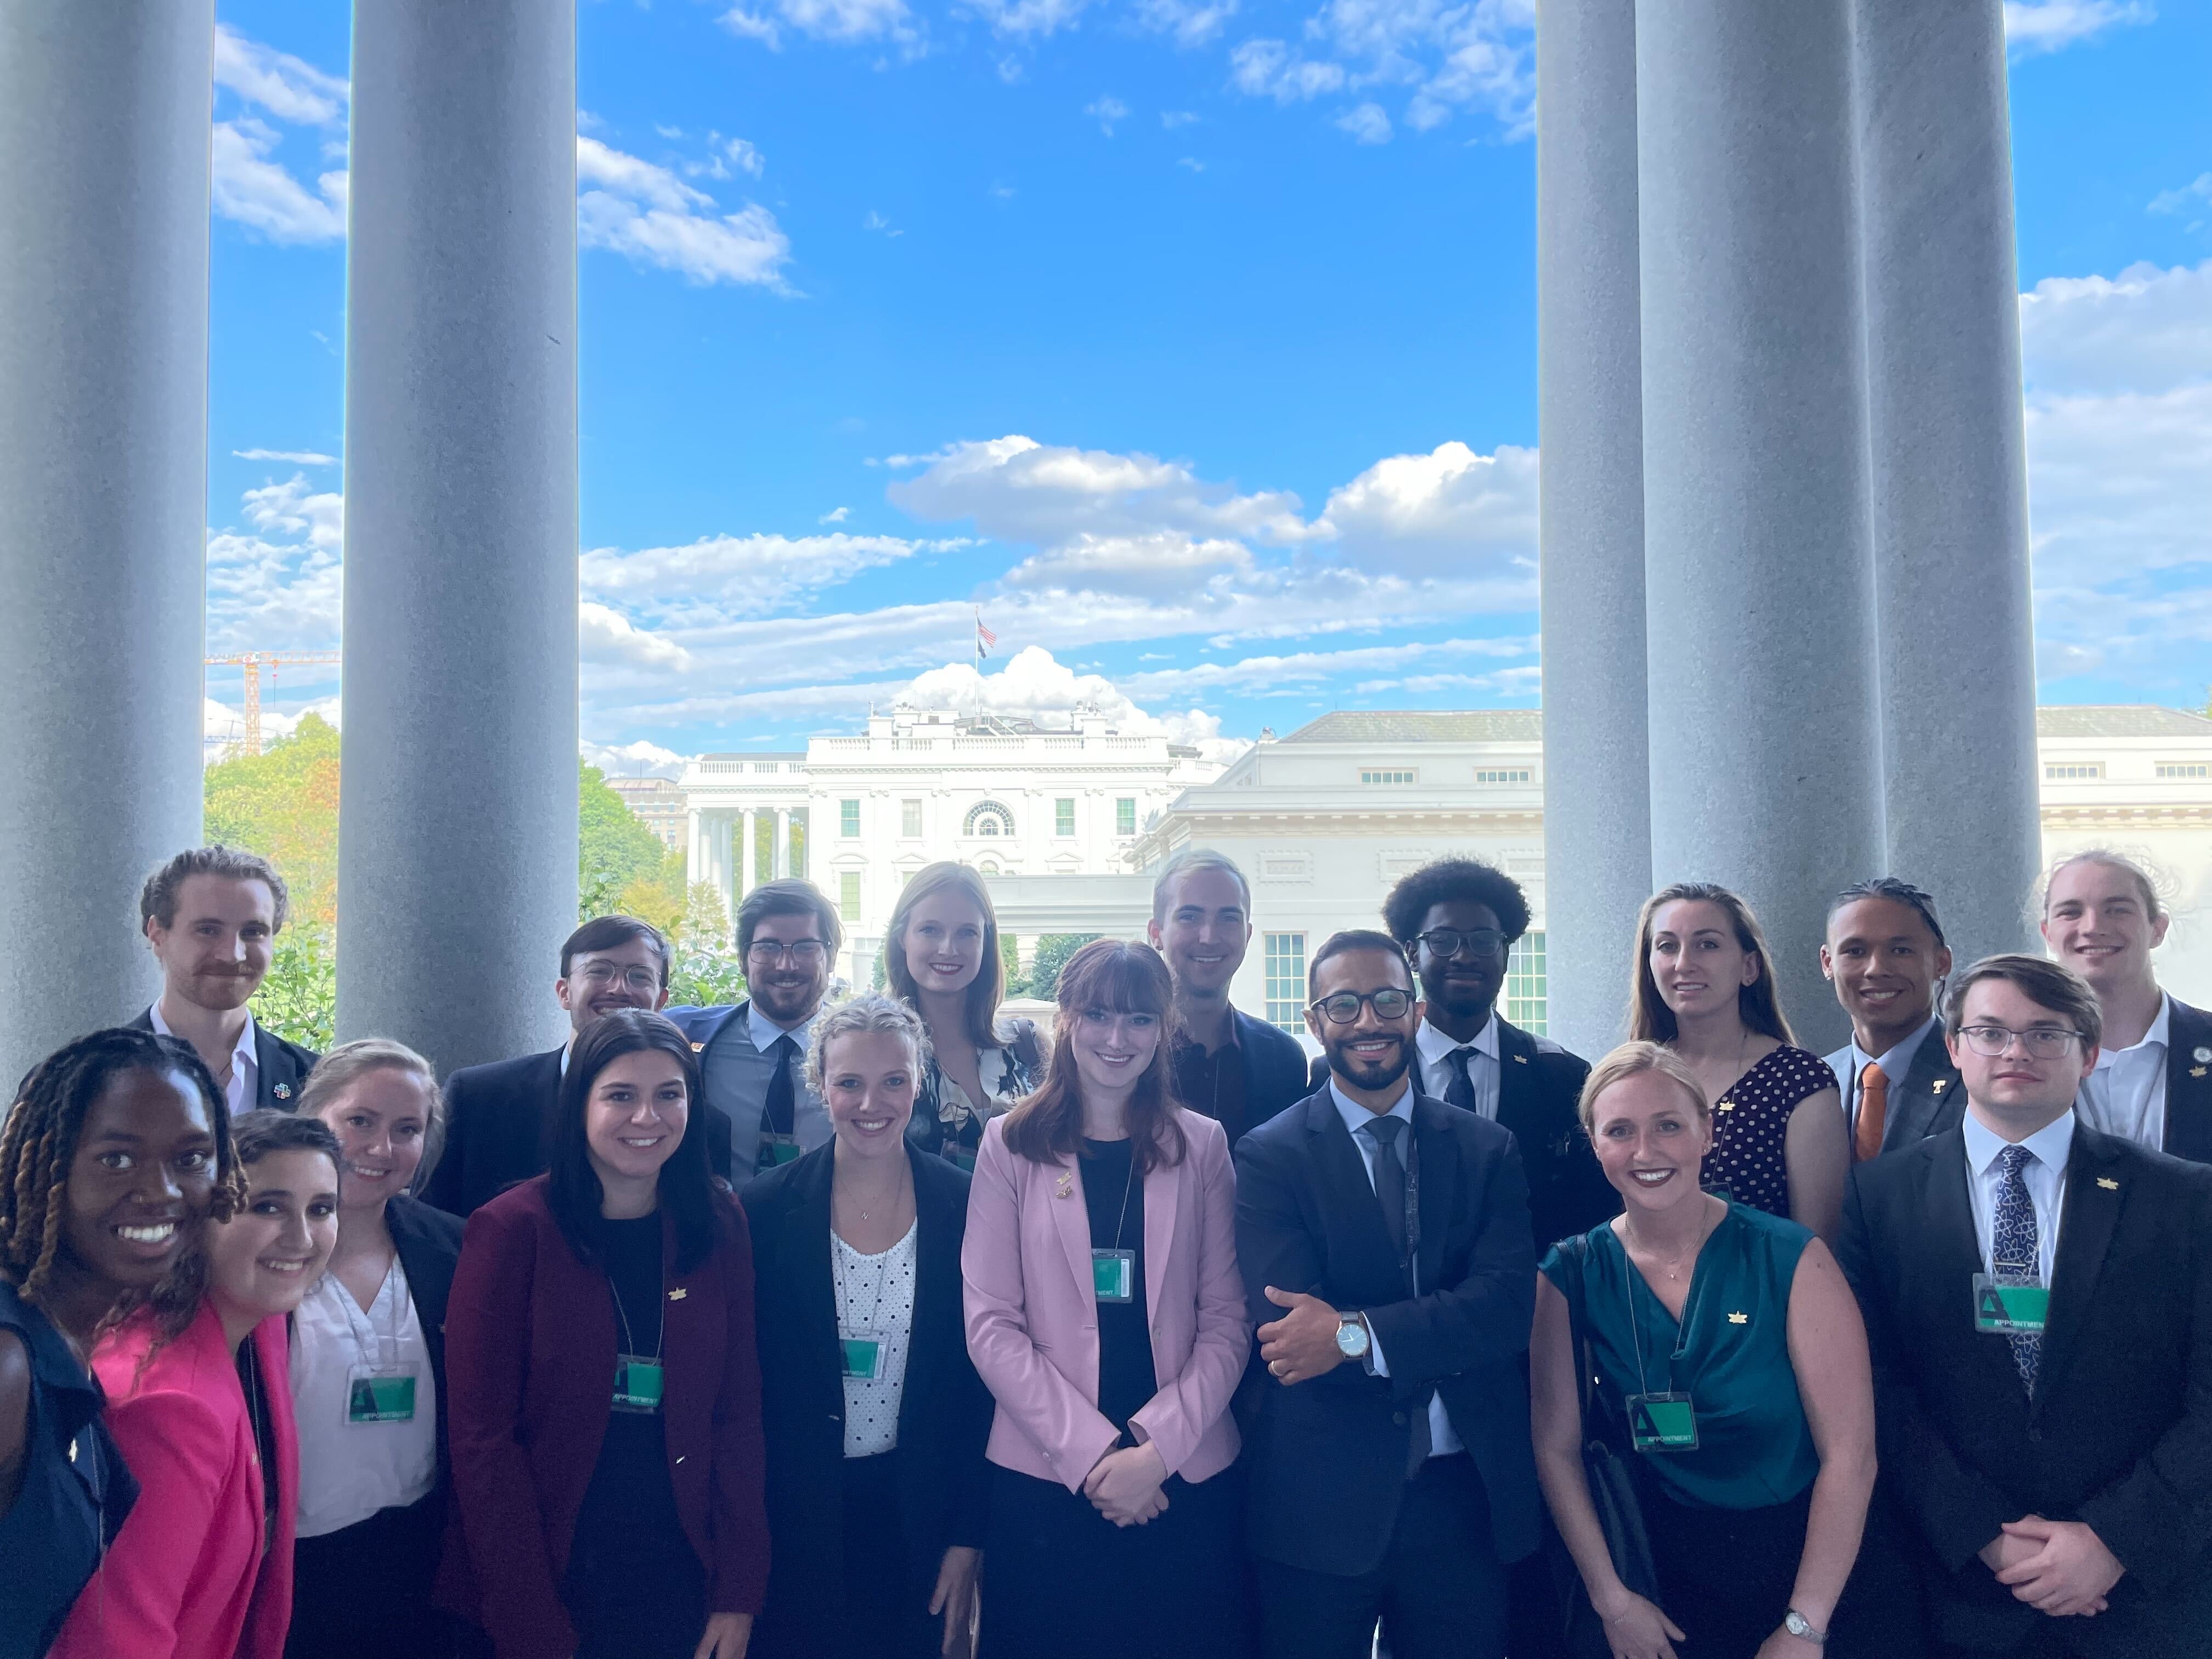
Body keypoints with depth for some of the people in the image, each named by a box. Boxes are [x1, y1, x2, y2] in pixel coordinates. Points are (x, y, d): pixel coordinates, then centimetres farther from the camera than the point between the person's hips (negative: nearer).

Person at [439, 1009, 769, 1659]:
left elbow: (739, 1412, 1)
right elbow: (481, 1437, -11)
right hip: (543, 1577, -3)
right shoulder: (512, 1229, -11)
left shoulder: (720, 1227, -1)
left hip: (682, 1575, 3)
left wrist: (739, 1595, -4)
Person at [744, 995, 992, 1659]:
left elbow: (982, 1379, -2)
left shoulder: (966, 1206, -6)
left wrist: (968, 1538, -2)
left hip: (920, 1517, 1)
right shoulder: (766, 1208, -7)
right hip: (796, 1520, 0)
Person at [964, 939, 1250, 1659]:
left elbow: (1227, 1321, 1)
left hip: (1187, 1479, 1)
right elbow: (991, 1325, -4)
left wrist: (1156, 1446, -11)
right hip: (1044, 1479, -1)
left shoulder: (1202, 1146, 4)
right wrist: (1092, 1452, -12)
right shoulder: (1012, 1144, 0)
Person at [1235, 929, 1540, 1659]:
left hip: (1467, 1492, 3)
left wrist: (1357, 1335, -20)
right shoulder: (1269, 1155, -4)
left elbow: (1509, 1304, -9)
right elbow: (1288, 1329, -15)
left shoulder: (1487, 1149, 5)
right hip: (1321, 1502, -2)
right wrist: (1443, 1346, -15)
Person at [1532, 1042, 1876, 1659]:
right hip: (1669, 1563, 1)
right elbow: (1557, 1446, -6)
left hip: (1800, 1558, -1)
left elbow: (1850, 1455, -16)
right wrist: (1613, 1601, -9)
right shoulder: (1570, 1276, -10)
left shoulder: (1792, 1261, -16)